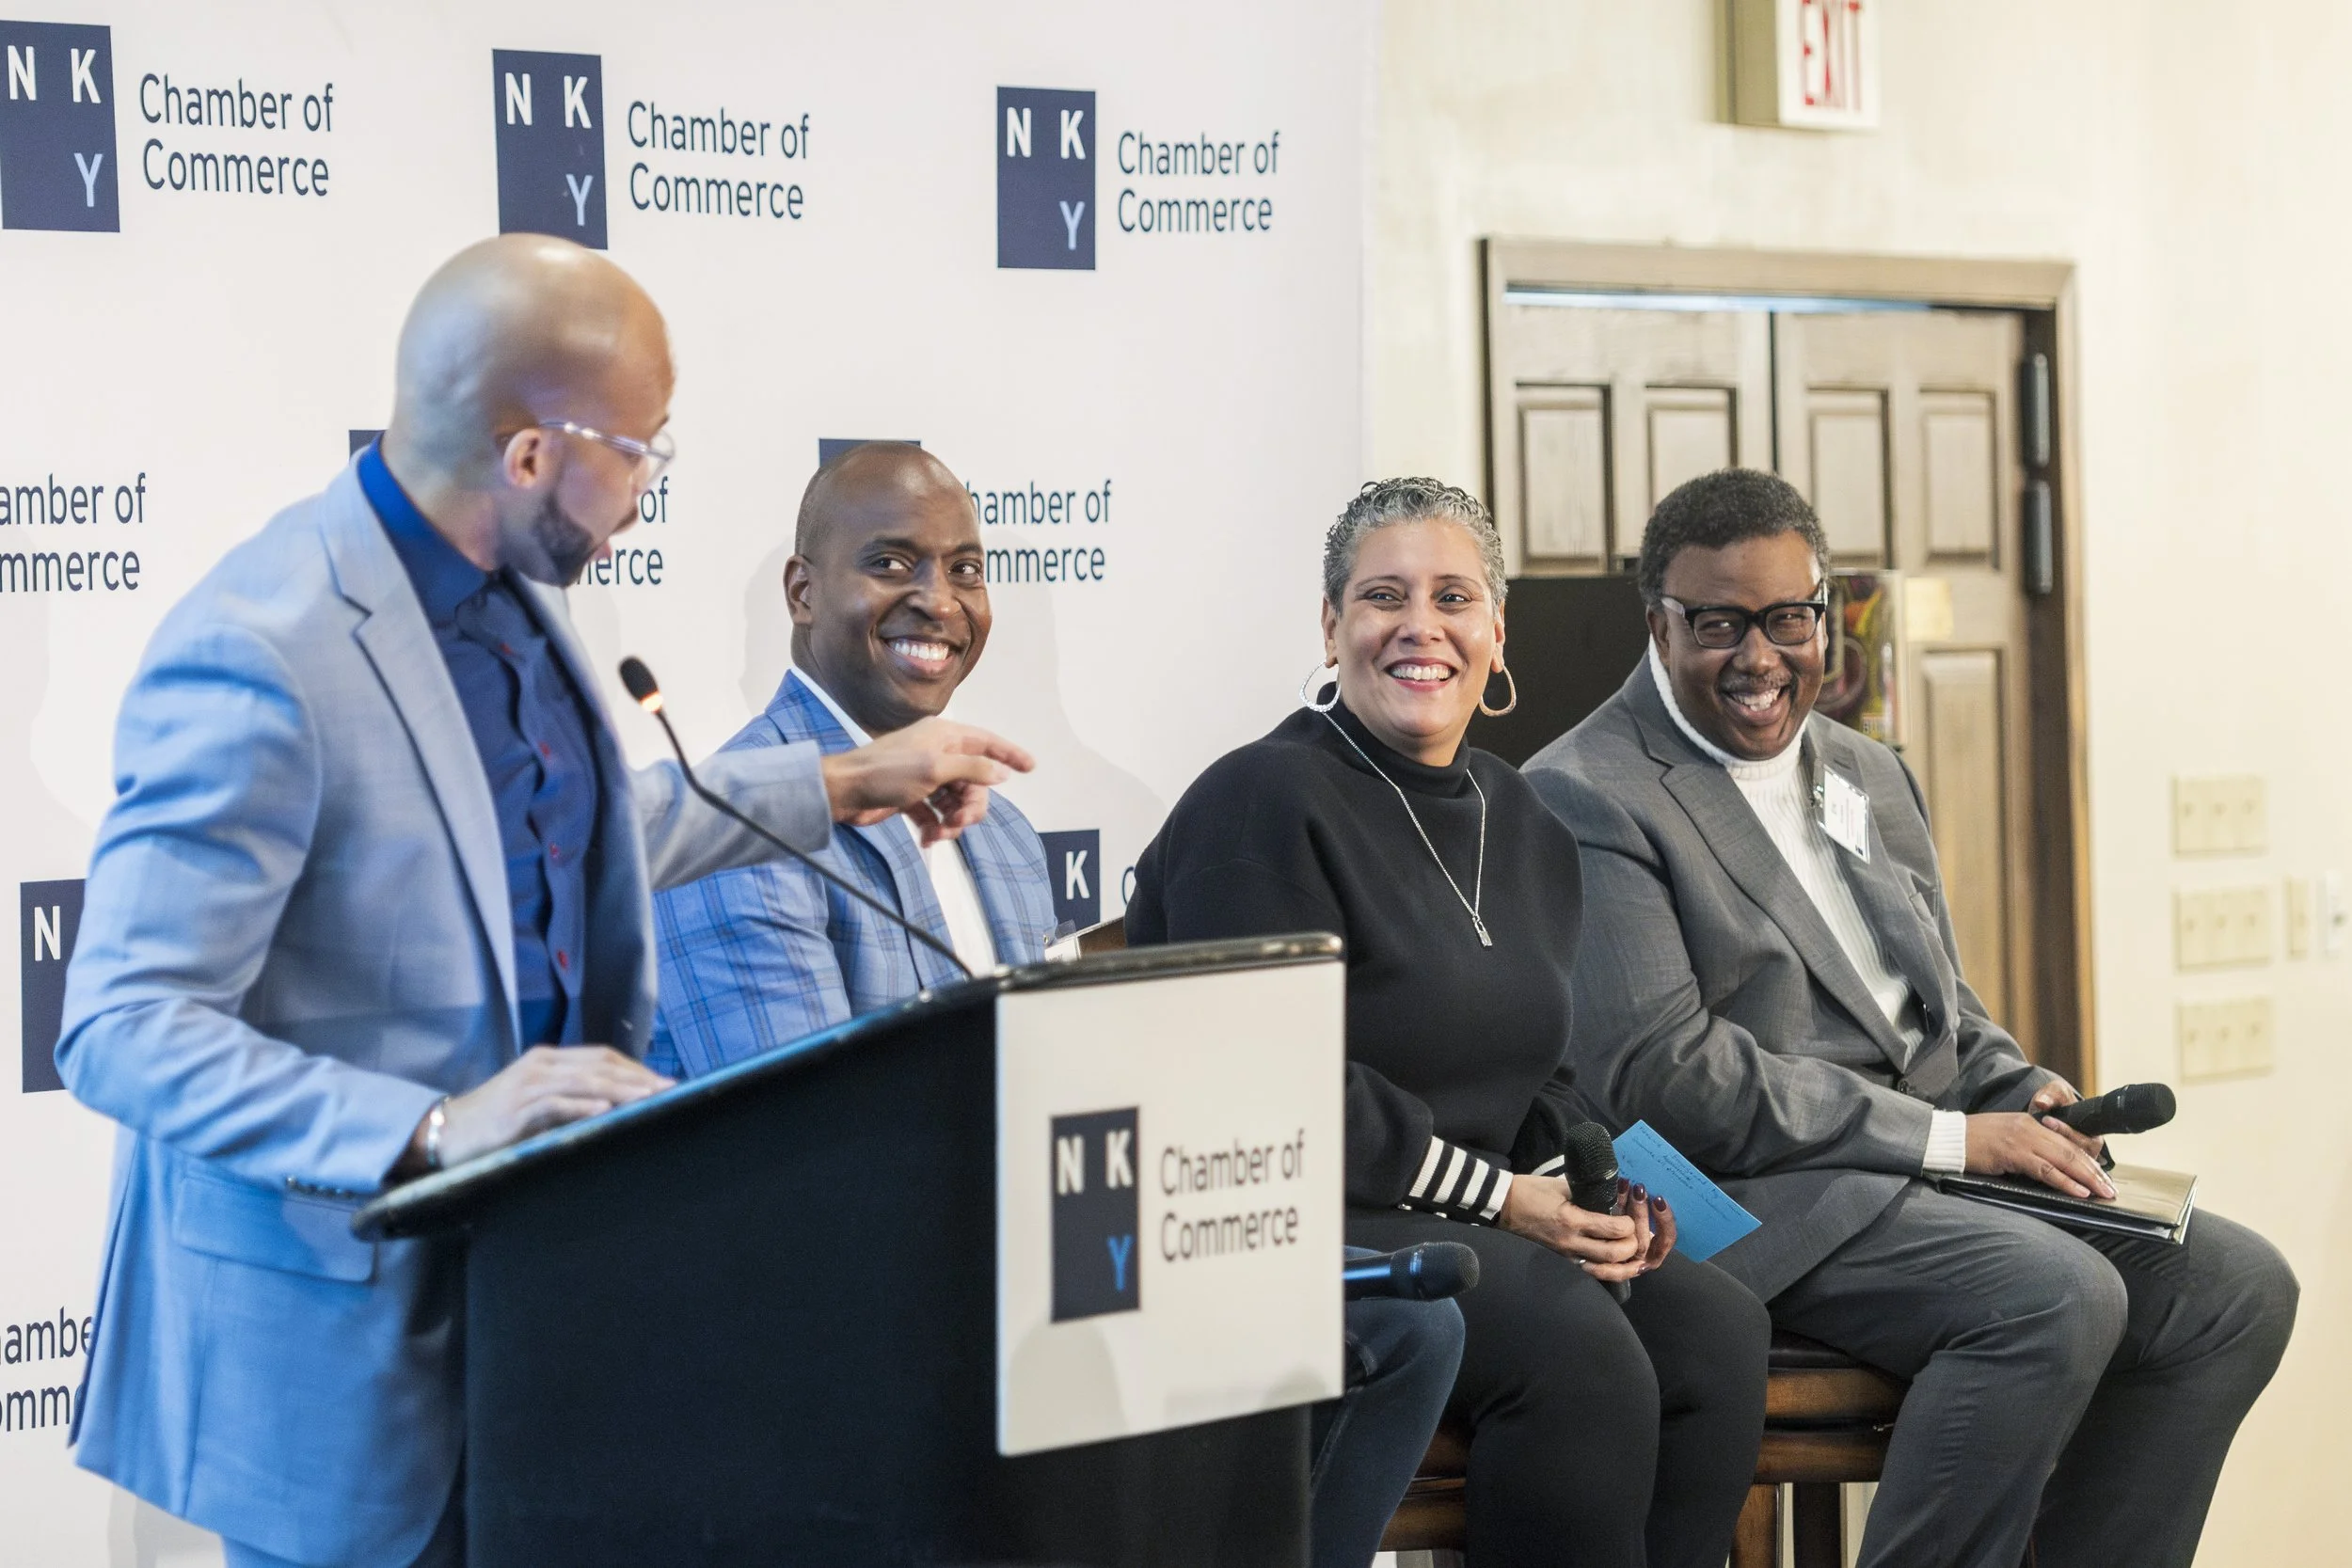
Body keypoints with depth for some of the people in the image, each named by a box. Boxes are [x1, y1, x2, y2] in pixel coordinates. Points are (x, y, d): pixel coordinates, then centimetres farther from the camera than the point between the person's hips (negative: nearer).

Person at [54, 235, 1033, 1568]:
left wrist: (847, 785, 24)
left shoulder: (510, 588, 5)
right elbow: (122, 1031, -24)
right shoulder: (256, 654, -23)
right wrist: (432, 1132, -33)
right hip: (340, 1326, -8)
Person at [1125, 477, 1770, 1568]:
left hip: (1493, 1223, 8)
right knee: (1573, 1344, -31)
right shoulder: (1263, 804, -8)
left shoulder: (1524, 824, 17)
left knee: (1716, 1325, -18)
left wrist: (1586, 1189, 1)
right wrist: (1494, 1194, -15)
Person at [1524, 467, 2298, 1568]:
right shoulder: (1587, 798, -8)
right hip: (1757, 1203, -8)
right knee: (2059, 1294, -29)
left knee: (2237, 1284, -5)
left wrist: (2024, 1103, 1)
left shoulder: (1872, 777, 20)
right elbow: (1658, 1073, -17)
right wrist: (1947, 1137, -16)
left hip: (1933, 1175, 9)